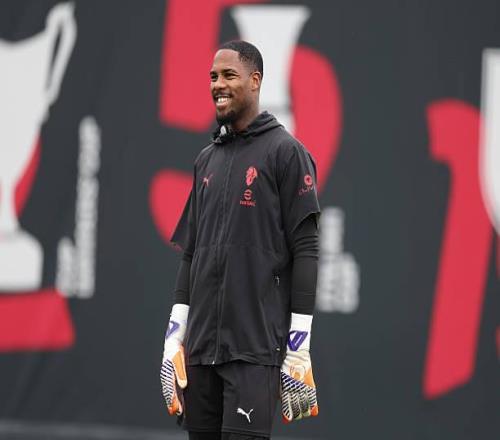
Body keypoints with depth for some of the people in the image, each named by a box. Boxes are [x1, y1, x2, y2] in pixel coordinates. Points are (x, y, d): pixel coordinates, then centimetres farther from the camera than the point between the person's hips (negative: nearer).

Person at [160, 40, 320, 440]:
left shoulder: (285, 152, -3)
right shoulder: (207, 160, 18)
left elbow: (305, 250, -7)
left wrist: (299, 347, -12)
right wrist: (174, 337, 12)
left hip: (256, 346, -7)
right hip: (200, 347, 7)